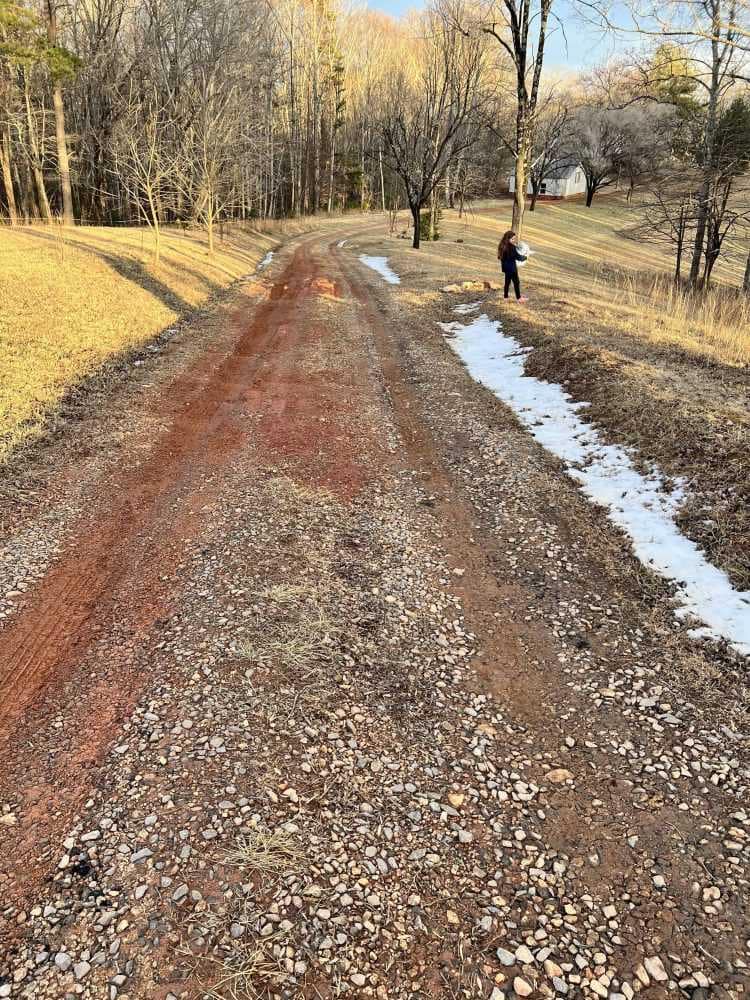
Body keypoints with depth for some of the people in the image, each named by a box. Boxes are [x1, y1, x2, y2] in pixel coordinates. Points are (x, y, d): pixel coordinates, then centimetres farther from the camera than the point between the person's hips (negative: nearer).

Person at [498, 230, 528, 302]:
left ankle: (505, 296, 25)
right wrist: (525, 257, 1)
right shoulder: (512, 247, -22)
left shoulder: (503, 246, 2)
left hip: (506, 267, 8)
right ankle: (519, 298, 8)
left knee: (507, 281, 19)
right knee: (516, 282, 2)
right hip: (511, 267, -8)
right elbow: (518, 256, -17)